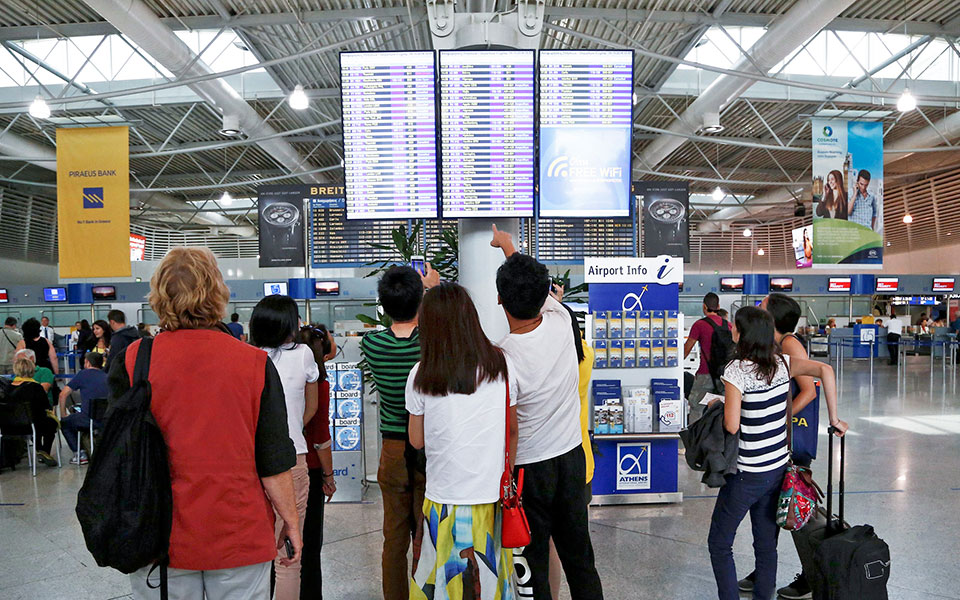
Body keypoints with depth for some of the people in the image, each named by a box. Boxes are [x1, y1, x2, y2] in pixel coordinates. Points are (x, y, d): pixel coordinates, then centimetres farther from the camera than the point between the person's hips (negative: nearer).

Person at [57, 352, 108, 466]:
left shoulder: (83, 374, 6)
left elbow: (63, 394, 7)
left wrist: (63, 414, 19)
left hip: (90, 419, -5)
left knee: (64, 422, 25)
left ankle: (80, 454, 15)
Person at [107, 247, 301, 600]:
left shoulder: (130, 361, -8)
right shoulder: (255, 363, -10)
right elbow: (274, 462, -6)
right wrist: (291, 522, 5)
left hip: (158, 541, 1)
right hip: (240, 536, -1)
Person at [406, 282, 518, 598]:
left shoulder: (421, 374, -9)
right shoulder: (501, 365, -3)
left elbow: (417, 440, 1)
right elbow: (512, 430, 7)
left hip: (444, 497, -2)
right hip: (492, 493, 2)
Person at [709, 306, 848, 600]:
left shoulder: (736, 370, -21)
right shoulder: (782, 363, -3)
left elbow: (731, 426, -22)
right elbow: (825, 370, -10)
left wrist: (718, 406, -2)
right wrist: (834, 419, -2)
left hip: (748, 475, -6)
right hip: (779, 468, 7)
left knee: (719, 543, 10)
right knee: (767, 542, 20)